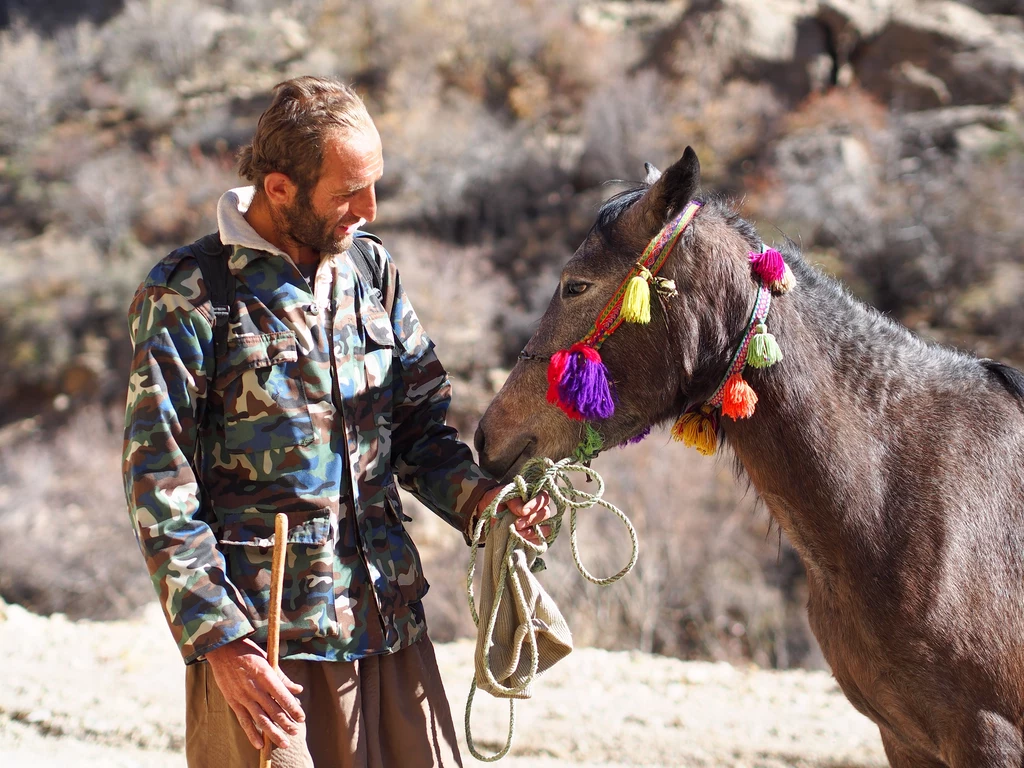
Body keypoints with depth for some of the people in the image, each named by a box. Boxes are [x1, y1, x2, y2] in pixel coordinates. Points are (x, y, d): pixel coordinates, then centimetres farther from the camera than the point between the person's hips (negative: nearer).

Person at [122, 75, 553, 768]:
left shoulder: (372, 271, 10)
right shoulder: (186, 296, -8)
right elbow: (160, 492, -9)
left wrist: (475, 495, -6)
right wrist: (222, 644, -15)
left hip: (392, 627, 5)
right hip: (262, 643, -5)